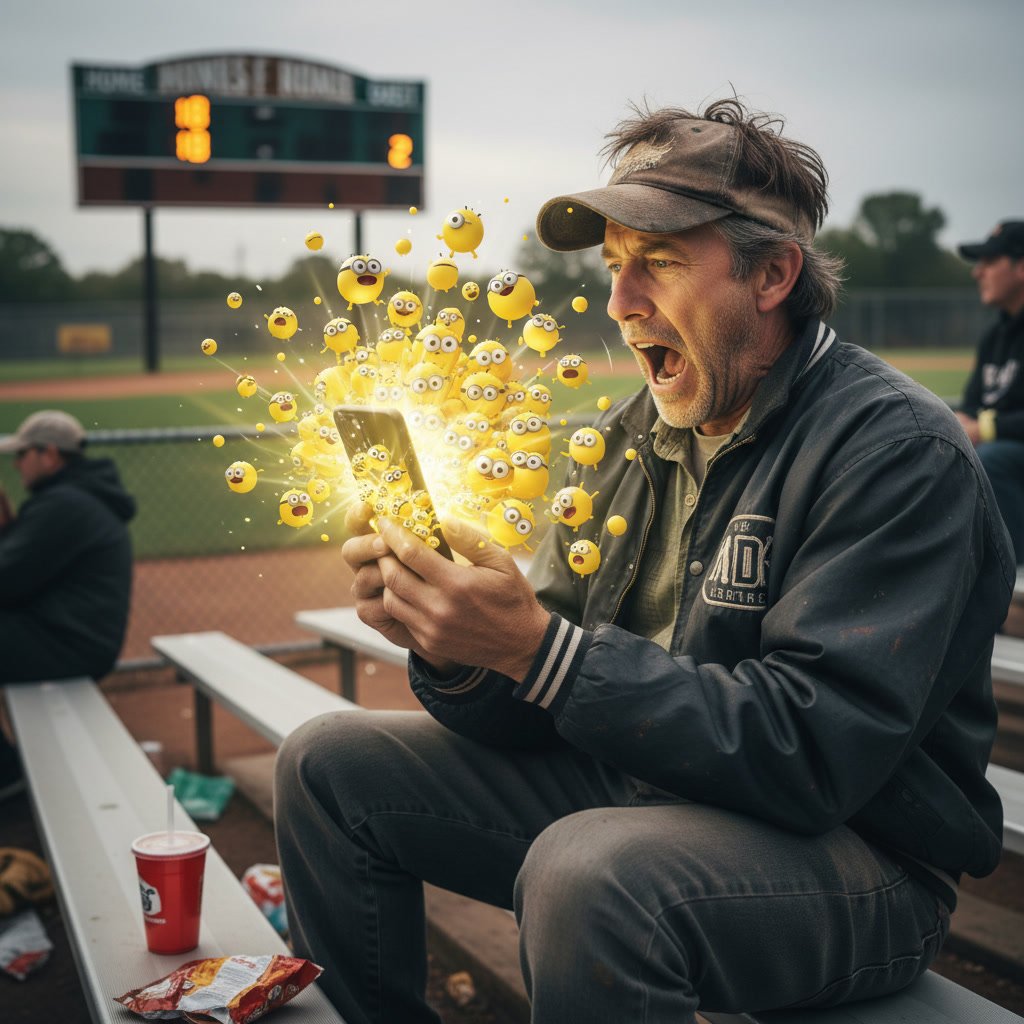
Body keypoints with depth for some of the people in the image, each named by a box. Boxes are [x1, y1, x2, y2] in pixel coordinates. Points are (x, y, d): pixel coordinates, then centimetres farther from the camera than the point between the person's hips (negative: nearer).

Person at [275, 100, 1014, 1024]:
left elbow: (808, 749, -26)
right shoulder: (632, 436, 6)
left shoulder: (896, 449, -17)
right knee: (328, 766, 3)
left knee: (590, 871, -38)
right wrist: (455, 649, -18)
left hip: (850, 842, -6)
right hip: (631, 789, 7)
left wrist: (537, 645, -31)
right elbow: (539, 707, 5)